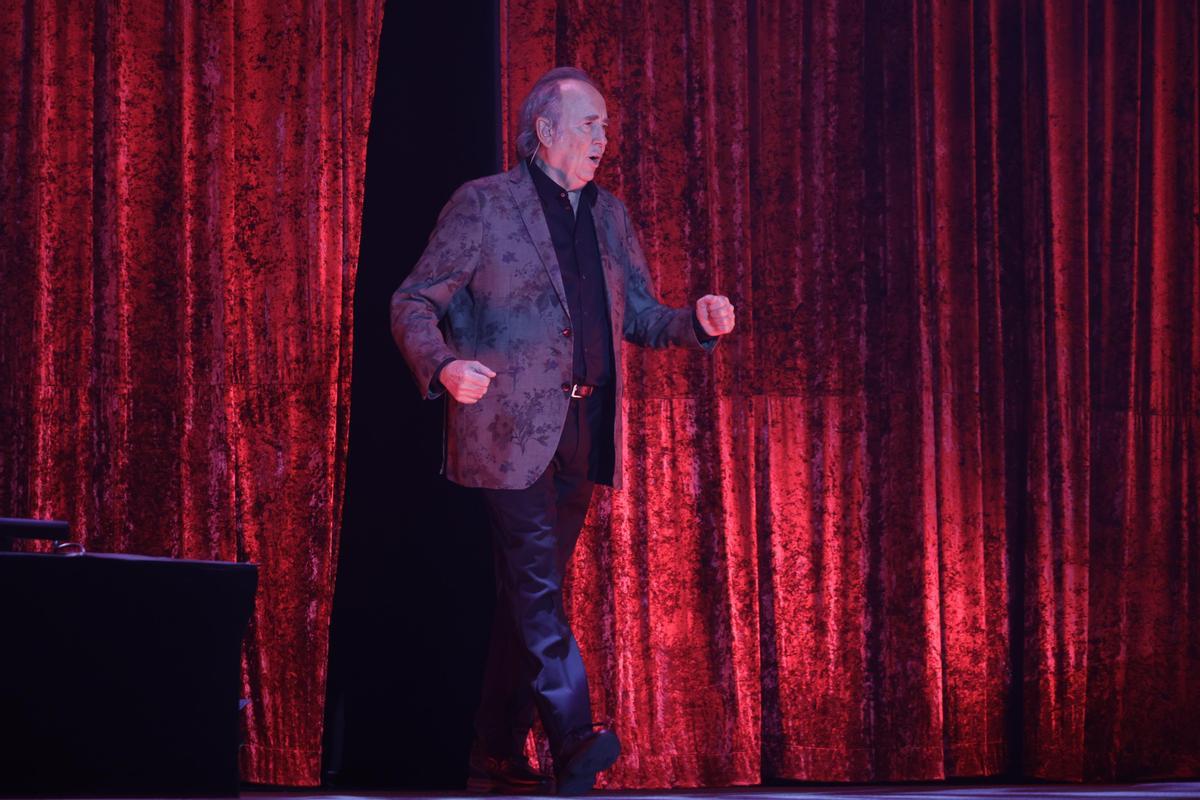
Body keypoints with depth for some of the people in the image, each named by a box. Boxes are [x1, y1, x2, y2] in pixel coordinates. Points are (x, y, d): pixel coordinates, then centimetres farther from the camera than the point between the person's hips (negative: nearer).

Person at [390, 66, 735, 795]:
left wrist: (699, 322, -4)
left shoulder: (610, 216, 14)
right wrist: (444, 366, -25)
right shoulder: (484, 205, -4)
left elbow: (641, 318, 17)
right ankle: (574, 740, -16)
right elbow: (414, 302, -5)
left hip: (581, 433, 6)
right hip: (511, 430, -6)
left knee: (530, 593, 9)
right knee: (536, 587, -12)